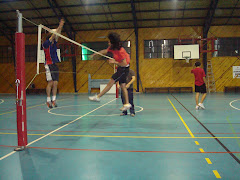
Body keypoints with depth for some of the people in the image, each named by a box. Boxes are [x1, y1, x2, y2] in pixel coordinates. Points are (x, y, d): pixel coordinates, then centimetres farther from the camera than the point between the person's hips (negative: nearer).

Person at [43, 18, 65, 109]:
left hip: (55, 65, 7)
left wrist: (61, 26, 2)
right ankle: (48, 100, -3)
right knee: (50, 83, -9)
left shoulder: (53, 43, 14)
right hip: (49, 65, -7)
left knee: (55, 83, 3)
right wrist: (59, 27, -14)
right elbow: (53, 35, -13)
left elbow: (57, 35, 10)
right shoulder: (45, 44, -5)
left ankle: (53, 100, 8)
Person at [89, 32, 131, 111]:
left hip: (124, 69, -9)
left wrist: (115, 62, -20)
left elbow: (124, 64, -24)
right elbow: (105, 51, 21)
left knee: (110, 83, -7)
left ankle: (98, 97, -1)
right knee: (123, 86, 10)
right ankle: (127, 104, 14)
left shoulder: (120, 51, -25)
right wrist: (96, 54, 21)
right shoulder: (112, 48, 1)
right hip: (120, 68, 9)